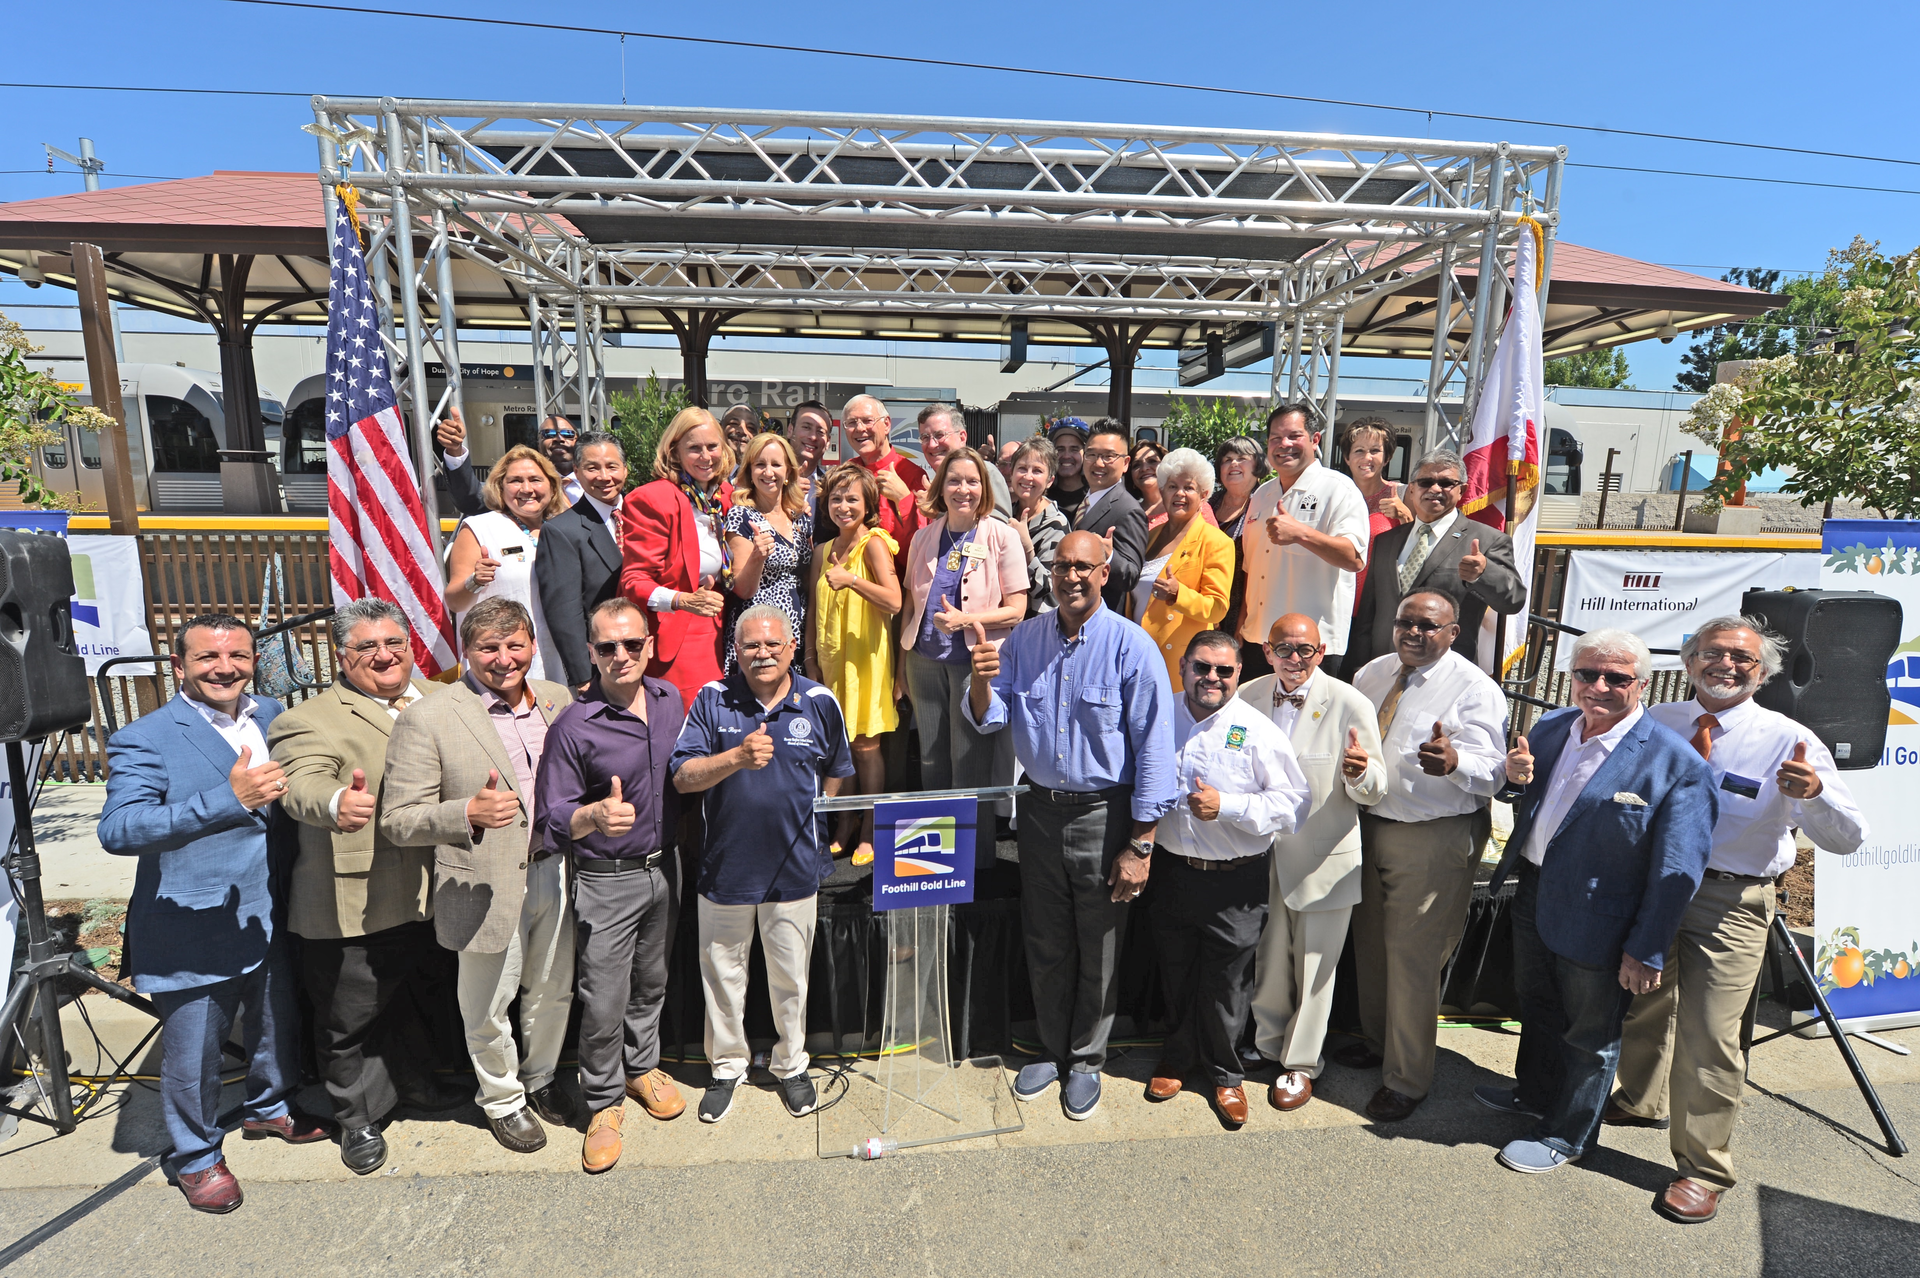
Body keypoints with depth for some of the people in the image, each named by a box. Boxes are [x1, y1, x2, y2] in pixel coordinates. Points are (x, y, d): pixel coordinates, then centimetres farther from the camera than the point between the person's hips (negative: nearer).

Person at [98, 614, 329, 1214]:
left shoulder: (271, 715, 2)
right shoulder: (144, 739, -15)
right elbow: (116, 829, -28)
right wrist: (228, 799, -37)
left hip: (272, 920, 6)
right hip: (193, 935, -5)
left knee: (279, 1026, 24)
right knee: (193, 1057, 12)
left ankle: (268, 1107, 51)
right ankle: (195, 1155, 37)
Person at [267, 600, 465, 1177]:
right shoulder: (311, 720, -11)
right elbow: (302, 783, -29)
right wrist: (336, 804, -51)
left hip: (431, 899, 6)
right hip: (355, 911, -5)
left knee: (426, 1002, 24)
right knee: (350, 1021, 12)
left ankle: (414, 1083, 48)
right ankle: (357, 1118, 35)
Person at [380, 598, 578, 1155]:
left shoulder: (559, 700, 1)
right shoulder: (427, 719, -14)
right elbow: (398, 821, -14)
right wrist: (469, 812, -30)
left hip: (555, 874, 4)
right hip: (487, 888, -4)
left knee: (554, 994, 22)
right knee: (488, 1012, 15)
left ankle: (541, 1078, 49)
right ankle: (501, 1098, 42)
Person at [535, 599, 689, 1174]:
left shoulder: (670, 699, -2)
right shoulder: (573, 726, -18)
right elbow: (552, 819, -18)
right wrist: (594, 817, -37)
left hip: (663, 868, 5)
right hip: (605, 882, -5)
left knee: (652, 980, 21)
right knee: (604, 1002, 3)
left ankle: (642, 1067, 43)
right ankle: (603, 1103, 26)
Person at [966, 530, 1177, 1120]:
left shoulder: (1131, 645, -13)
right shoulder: (1024, 638, 0)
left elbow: (1154, 747, -14)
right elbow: (989, 719, 2)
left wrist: (1140, 845, -15)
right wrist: (982, 680, -22)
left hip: (1104, 813, -3)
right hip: (1040, 809, 4)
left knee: (1098, 949, 11)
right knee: (1045, 944, 17)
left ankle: (1085, 1060, 33)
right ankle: (1052, 1049, 38)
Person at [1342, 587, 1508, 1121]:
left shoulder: (1474, 688, -14)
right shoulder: (1372, 675, 7)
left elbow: (1491, 769, -24)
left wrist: (1453, 761, -44)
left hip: (1434, 840, -7)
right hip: (1371, 825, 7)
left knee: (1412, 956, 0)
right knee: (1370, 943, 20)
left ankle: (1407, 1079, 18)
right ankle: (1376, 1041, 42)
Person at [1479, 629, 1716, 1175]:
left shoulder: (1676, 762, -20)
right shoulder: (1551, 728, -1)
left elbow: (1678, 869, -17)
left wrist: (1646, 950, -15)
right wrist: (1518, 779, -11)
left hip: (1596, 921, -6)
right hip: (1533, 892, 6)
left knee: (1589, 1032, 15)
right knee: (1536, 1004, 26)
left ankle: (1566, 1136, 36)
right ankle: (1535, 1093, 51)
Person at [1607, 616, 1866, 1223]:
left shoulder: (1788, 741, -10)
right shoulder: (1657, 721, 1)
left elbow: (1847, 838, -17)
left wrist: (1812, 792, -37)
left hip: (1730, 904, -4)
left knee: (1708, 1037, -3)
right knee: (1641, 1008, 20)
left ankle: (1703, 1170, 16)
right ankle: (1641, 1102, 46)